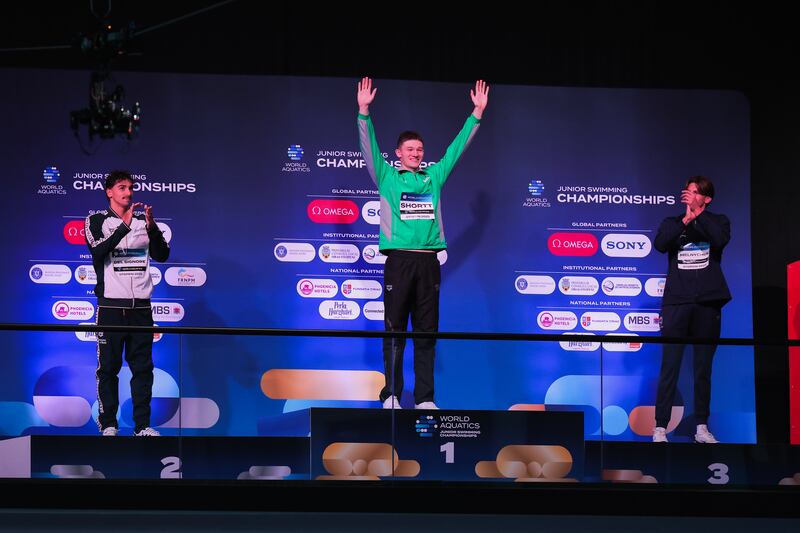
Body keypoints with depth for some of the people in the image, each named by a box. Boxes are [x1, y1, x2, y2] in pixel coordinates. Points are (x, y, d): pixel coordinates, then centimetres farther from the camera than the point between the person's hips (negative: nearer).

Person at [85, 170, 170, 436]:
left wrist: (152, 226, -11)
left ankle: (142, 424, 5)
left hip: (141, 305, 3)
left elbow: (162, 255, 4)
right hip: (111, 305, -3)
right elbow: (99, 250, -16)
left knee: (143, 366, 2)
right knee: (109, 367, -2)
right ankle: (108, 424, 4)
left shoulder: (142, 220, 13)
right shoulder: (97, 220, 3)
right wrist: (126, 225, -23)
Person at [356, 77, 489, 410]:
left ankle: (424, 399, 5)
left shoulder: (434, 177, 16)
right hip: (399, 260, -3)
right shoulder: (387, 177, 8)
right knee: (395, 330, -2)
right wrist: (363, 112, -14)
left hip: (428, 261, 3)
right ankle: (391, 396, 1)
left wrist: (477, 113, 16)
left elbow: (458, 146, 19)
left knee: (427, 332, 3)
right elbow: (369, 146, -2)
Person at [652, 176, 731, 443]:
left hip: (708, 303, 1)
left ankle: (702, 427, 10)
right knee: (670, 367, -6)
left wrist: (697, 213, -11)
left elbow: (720, 240, -12)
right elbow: (660, 244, -8)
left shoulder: (717, 221, 11)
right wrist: (685, 220, -14)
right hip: (676, 301, 0)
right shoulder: (672, 223, 12)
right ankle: (660, 428, -7)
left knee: (703, 368, 4)